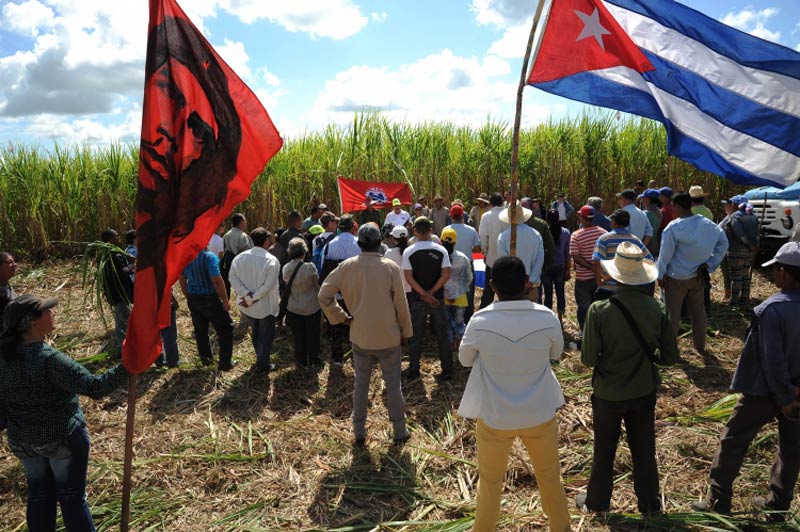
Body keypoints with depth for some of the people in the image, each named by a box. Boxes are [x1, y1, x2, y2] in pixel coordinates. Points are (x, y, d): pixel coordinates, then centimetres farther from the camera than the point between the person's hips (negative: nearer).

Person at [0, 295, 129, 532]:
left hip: (22, 441, 6)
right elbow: (95, 387, -33)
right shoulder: (48, 359, -30)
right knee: (72, 497, 12)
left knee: (39, 495, 23)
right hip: (63, 438, -6)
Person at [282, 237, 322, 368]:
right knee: (313, 335, 17)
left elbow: (287, 285, 4)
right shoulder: (310, 267, -21)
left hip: (294, 309, 3)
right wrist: (321, 303, 6)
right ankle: (313, 358, 31)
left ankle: (301, 361, 30)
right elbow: (318, 286, -9)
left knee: (298, 337, 17)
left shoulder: (285, 268, -9)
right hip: (312, 308, -3)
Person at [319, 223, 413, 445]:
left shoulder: (347, 266, -8)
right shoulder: (391, 267, -13)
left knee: (360, 384, 16)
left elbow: (324, 295, -8)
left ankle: (359, 432, 27)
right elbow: (401, 304, -7)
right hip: (389, 337, -2)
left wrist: (342, 317, 0)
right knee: (393, 385, 13)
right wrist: (406, 332, 5)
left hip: (360, 337, 2)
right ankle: (399, 431, 25)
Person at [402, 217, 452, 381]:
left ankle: (413, 371, 19)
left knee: (416, 337, 12)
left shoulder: (408, 252, -7)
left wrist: (424, 294, -12)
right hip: (438, 299, 1)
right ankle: (447, 371, 17)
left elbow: (409, 277, -14)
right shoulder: (441, 250, -5)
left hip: (417, 300, 0)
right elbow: (446, 274, -12)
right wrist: (431, 292, -10)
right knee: (442, 336, 11)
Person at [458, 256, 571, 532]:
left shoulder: (480, 321, -21)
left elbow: (465, 359, -3)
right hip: (540, 413, 2)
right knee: (550, 478, 25)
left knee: (490, 480, 21)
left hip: (494, 415, -1)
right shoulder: (547, 318, -16)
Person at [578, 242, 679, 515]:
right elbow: (670, 357, -6)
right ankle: (649, 503, 40)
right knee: (644, 451, 22)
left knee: (604, 452, 18)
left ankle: (597, 501, 37)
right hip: (644, 393, 3)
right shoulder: (658, 309, -14)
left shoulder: (599, 310, -25)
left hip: (608, 394, -2)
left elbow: (588, 359, -19)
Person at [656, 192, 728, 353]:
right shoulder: (707, 224, -2)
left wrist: (660, 275, -4)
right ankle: (700, 345, 31)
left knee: (672, 312, 5)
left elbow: (665, 253, -15)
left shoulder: (673, 227, -19)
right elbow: (723, 243, 4)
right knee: (698, 310, 18)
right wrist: (710, 264, 5)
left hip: (677, 277, -5)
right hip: (697, 276, 5)